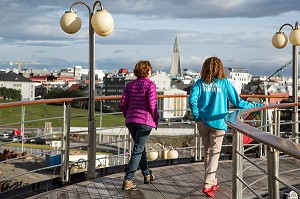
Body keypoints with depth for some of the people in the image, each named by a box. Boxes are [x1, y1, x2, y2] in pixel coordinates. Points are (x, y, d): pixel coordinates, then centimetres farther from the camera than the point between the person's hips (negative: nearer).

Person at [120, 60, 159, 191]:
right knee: (138, 150, -4)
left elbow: (122, 104, 6)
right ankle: (128, 180, -10)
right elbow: (152, 105, -13)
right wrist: (156, 119, 0)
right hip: (145, 121, -6)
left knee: (140, 147, 21)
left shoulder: (130, 85, 10)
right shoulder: (150, 85, -6)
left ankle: (147, 174, 34)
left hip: (130, 121, 6)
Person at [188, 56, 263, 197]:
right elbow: (237, 102, -5)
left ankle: (212, 182, 28)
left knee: (207, 152, 17)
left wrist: (197, 116, 0)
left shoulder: (200, 83, -1)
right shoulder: (224, 83, -5)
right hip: (218, 123, -3)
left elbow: (192, 100, -13)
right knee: (214, 154, 3)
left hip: (202, 123, 3)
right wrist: (256, 106, 4)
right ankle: (207, 185, -7)